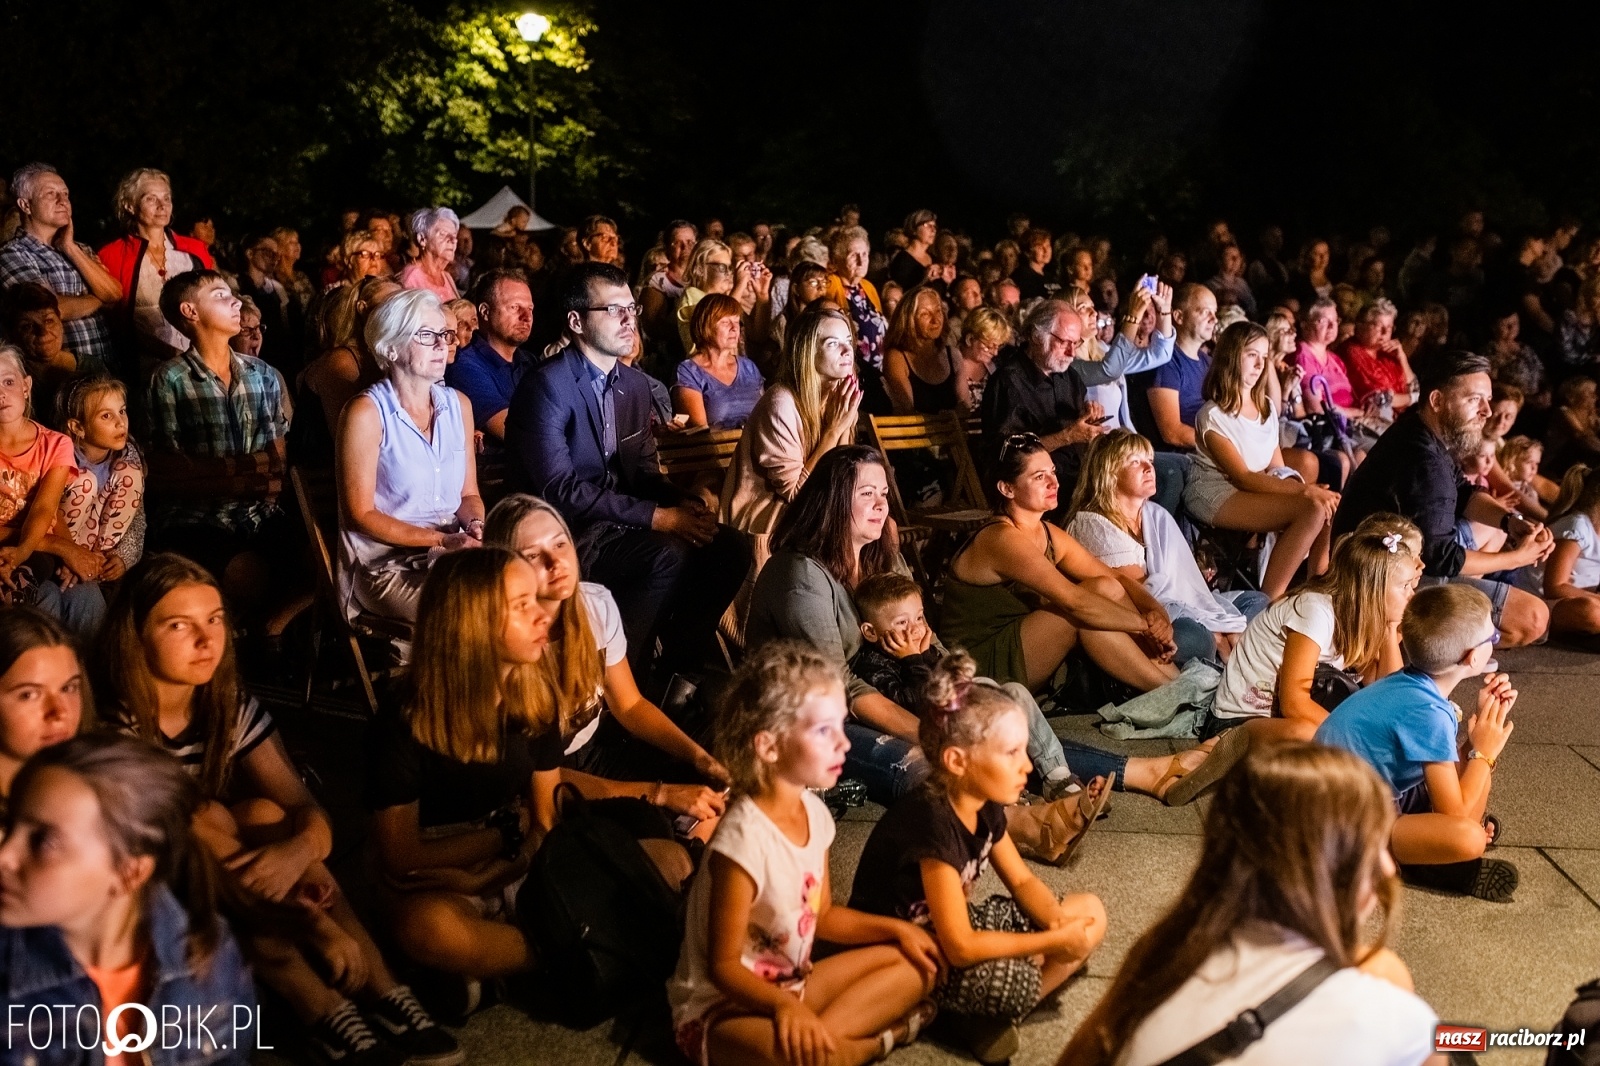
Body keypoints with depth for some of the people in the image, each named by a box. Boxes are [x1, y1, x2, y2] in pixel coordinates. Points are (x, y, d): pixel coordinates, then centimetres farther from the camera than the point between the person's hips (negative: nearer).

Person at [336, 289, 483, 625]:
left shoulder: (458, 404, 11)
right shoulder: (367, 412, -7)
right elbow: (360, 515, -9)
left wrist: (474, 524, -8)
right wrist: (441, 540, -16)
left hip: (453, 556, 6)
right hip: (386, 565, -5)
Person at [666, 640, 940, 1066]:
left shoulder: (814, 812, -2)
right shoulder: (745, 839, -27)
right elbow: (723, 965, -21)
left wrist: (894, 928, 1)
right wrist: (782, 1006, -38)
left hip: (791, 984, 8)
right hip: (722, 1007, -8)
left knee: (917, 964, 5)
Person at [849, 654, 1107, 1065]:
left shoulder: (984, 805, -5)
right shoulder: (932, 824, -31)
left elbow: (1022, 882, 8)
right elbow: (961, 948, -29)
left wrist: (1060, 923, -14)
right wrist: (1053, 942, -21)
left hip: (955, 921, 9)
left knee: (1089, 914, 2)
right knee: (1021, 981, -33)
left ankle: (986, 1012, -6)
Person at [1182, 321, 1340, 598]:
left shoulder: (1267, 407, 13)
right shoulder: (1213, 415, -11)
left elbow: (1276, 468, 7)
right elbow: (1243, 477, -16)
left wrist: (1309, 490, -13)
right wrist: (1305, 490, -24)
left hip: (1259, 489, 7)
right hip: (1216, 495, -7)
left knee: (1329, 506, -17)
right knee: (1313, 510, -26)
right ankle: (1268, 602, -22)